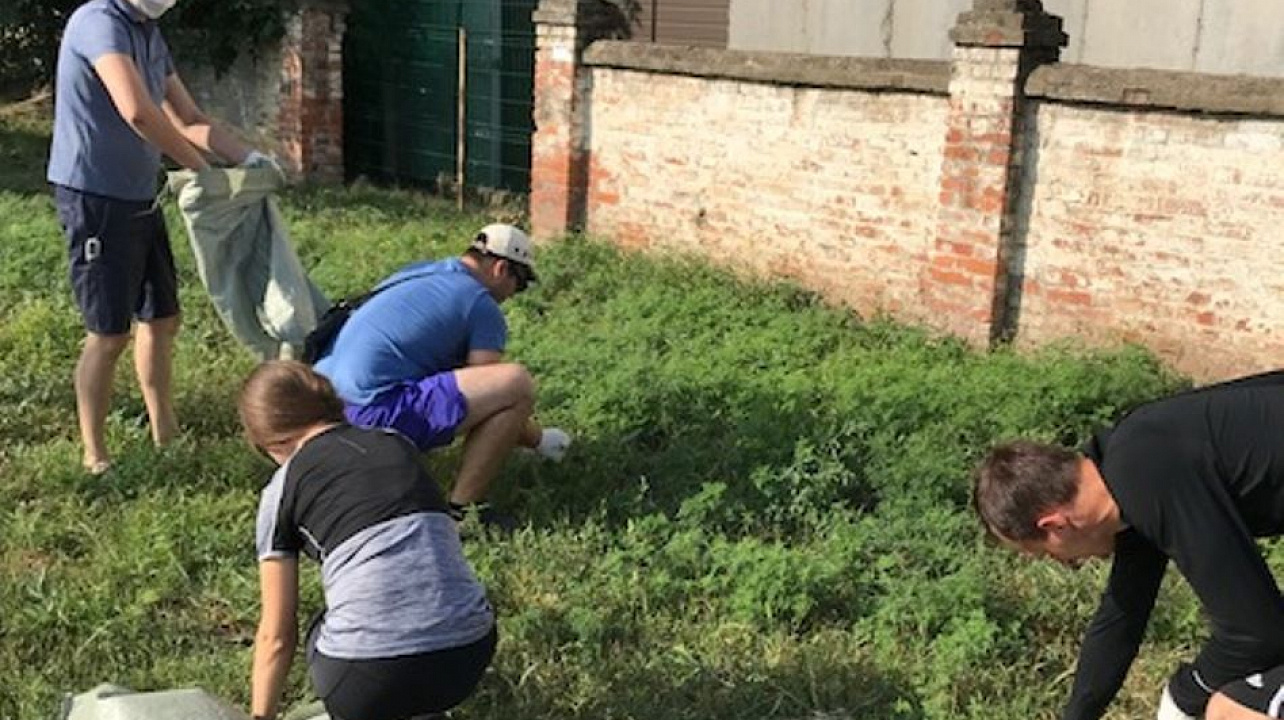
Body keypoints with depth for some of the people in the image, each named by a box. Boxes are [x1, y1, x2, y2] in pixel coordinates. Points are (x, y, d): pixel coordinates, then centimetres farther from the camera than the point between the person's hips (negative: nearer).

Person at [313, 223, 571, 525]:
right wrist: (539, 440, 17)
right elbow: (490, 392, 0)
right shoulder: (483, 307, -1)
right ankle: (460, 512, -8)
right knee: (518, 382, -15)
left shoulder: (415, 272, 24)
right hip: (370, 414, -9)